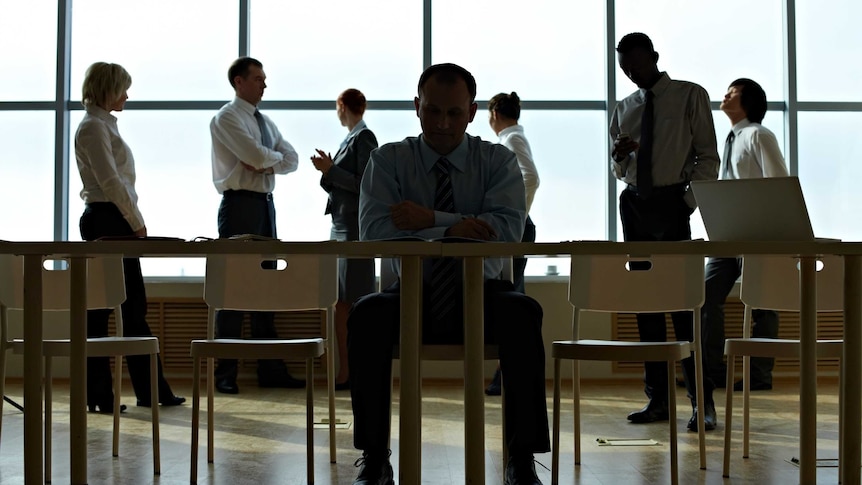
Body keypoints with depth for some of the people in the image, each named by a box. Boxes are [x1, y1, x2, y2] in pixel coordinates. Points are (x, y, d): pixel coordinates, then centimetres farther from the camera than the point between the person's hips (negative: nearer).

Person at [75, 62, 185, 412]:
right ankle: (98, 395, 5)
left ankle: (150, 391, 15)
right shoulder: (93, 127, -10)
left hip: (118, 223, 10)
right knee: (99, 308, -3)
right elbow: (110, 181, -17)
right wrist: (136, 222, -12)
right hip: (106, 221, -10)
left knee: (134, 308, 10)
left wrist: (133, 222, 12)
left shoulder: (105, 125, 19)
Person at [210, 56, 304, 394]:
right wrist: (276, 156, 2)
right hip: (240, 204, -8)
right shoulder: (226, 118, -5)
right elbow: (257, 155, -18)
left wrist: (266, 161, -9)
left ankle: (270, 369, 12)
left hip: (266, 204, 8)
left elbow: (292, 160, 10)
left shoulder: (266, 122, 19)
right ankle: (225, 374, 0)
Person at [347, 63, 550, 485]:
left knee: (523, 313, -32)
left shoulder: (498, 161, 6)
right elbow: (373, 232, -11)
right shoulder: (388, 160, 5)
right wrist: (451, 230, -20)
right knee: (367, 315, -32)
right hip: (411, 296, 0)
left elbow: (509, 229, -13)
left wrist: (430, 220, -19)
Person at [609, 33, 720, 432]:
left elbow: (708, 157, -1)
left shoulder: (690, 96, 2)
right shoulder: (623, 110, 15)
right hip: (634, 203, 5)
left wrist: (688, 202, -14)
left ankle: (702, 401, -5)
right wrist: (619, 156, -5)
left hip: (671, 202, -5)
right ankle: (657, 398, 10)